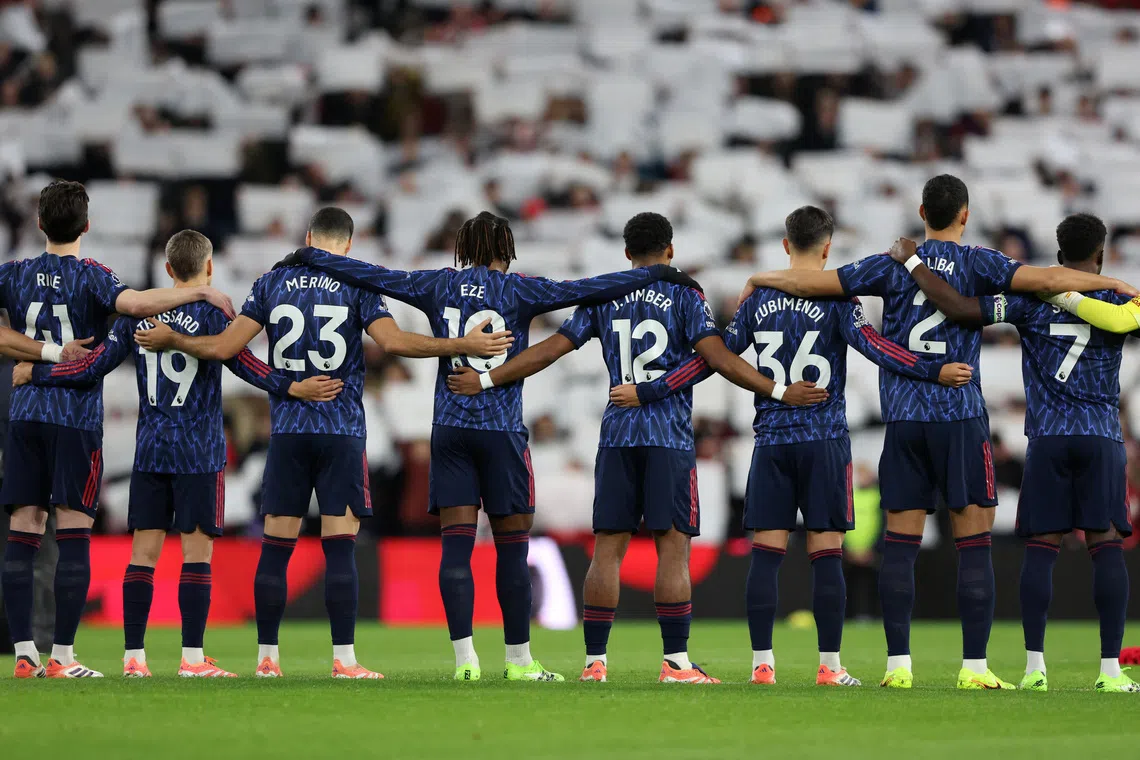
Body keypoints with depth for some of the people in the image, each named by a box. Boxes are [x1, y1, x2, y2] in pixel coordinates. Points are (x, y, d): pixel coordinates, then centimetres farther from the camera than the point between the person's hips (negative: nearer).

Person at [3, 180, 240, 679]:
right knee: (73, 535, -3)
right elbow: (133, 303, -23)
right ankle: (63, 656, -6)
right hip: (76, 417, -4)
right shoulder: (89, 277, -4)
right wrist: (201, 293, -19)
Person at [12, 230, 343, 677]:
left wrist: (35, 374, 17)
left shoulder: (139, 314, 7)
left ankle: (133, 656, 3)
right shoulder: (212, 313, -5)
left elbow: (95, 366, 6)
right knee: (197, 551, -2)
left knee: (144, 552, 4)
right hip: (199, 453, -4)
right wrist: (292, 389, -24)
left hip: (149, 451, 4)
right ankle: (192, 657, -5)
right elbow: (243, 363, -17)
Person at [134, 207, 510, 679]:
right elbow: (393, 341, -14)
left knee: (276, 547, 6)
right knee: (340, 546, -3)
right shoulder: (355, 285, -1)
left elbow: (224, 347, 3)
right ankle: (344, 659, -7)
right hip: (342, 430, -2)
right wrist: (465, 347, -10)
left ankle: (267, 657, 7)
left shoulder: (272, 283, 6)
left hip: (287, 430, 2)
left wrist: (169, 339, 19)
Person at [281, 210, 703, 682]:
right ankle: (519, 660, 7)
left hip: (449, 429, 3)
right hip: (502, 430, -3)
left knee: (455, 545, 0)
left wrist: (308, 258, 23)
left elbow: (369, 276, 11)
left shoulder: (440, 287, 7)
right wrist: (658, 273, -2)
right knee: (512, 548, 4)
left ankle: (465, 659, -7)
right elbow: (589, 291, -7)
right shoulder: (517, 290, -1)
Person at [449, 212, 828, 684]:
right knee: (673, 547, -5)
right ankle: (675, 662, -9)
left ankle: (594, 661, 1)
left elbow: (552, 348, 8)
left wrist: (487, 380, 14)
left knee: (608, 547, 3)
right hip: (669, 435, -3)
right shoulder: (683, 295, 0)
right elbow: (717, 357, -9)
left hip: (617, 434, 3)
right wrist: (778, 392, -8)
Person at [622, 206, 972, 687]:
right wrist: (933, 371, -21)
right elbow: (870, 345, -15)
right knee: (826, 555, -1)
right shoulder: (835, 297, -3)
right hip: (824, 441, -3)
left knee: (766, 553, 2)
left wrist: (650, 392, 14)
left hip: (771, 442, 3)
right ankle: (829, 666, -2)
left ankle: (762, 663, -1)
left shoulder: (759, 299, 8)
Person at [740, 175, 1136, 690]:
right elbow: (1046, 279, -11)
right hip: (960, 419, -3)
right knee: (974, 544, -1)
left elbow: (811, 283, 7)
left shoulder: (893, 266, 7)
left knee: (900, 545, 3)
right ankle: (974, 667, -5)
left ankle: (897, 664, 0)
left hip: (902, 419, 3)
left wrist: (760, 279, 24)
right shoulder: (976, 264, 0)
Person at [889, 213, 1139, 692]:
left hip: (1047, 438, 0)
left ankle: (1034, 667, -6)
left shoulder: (1030, 298, 1)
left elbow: (958, 308, -8)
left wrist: (910, 261, 1)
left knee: (1040, 547, 1)